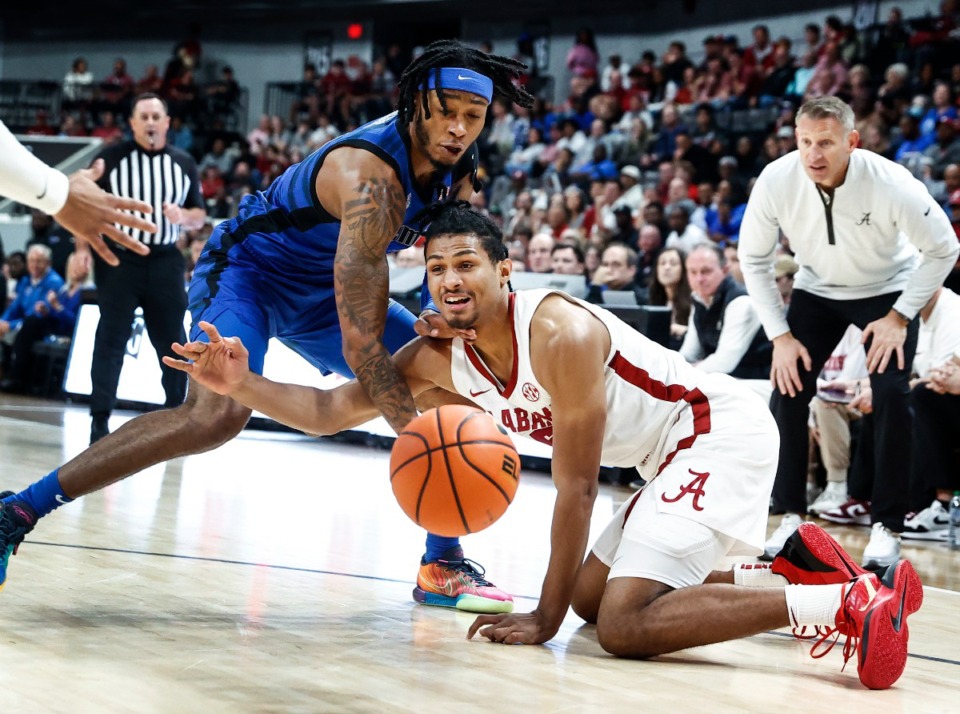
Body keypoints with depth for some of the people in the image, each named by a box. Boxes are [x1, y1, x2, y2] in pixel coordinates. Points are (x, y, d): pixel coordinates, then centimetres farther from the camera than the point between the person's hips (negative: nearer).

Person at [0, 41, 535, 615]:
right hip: (248, 267, -9)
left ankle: (443, 566, 11)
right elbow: (361, 342, -38)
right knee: (218, 413, -33)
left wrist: (448, 319, -19)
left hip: (320, 289, 9)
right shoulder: (371, 175, -35)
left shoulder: (456, 172, -9)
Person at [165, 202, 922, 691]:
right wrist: (243, 385, -16)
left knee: (625, 624, -22)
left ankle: (851, 603, -26)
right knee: (593, 595, 18)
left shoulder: (561, 333, -25)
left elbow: (576, 486, -21)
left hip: (724, 430, -9)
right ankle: (798, 572, 19)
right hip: (676, 453, 10)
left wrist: (545, 617, -17)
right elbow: (329, 411, 1)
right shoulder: (437, 358, -2)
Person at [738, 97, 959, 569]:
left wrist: (900, 316, -18)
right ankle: (790, 517, 6)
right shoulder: (776, 181, -26)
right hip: (816, 288, 3)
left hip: (887, 290, -2)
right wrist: (779, 335, -12)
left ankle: (887, 527, -6)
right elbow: (754, 259, -9)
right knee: (787, 393, -9)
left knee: (891, 395, -18)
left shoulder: (890, 183, -32)